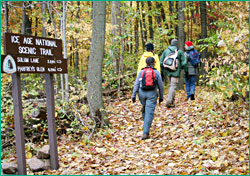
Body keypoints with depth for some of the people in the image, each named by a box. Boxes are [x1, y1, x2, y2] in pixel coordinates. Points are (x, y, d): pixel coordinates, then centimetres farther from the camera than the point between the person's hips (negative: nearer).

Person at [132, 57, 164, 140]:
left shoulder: (141, 72, 4)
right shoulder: (156, 72, 0)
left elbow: (136, 84, -1)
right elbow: (160, 86, 4)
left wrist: (133, 95, -2)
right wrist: (161, 97, 14)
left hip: (142, 93, 3)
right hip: (152, 94, -3)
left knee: (145, 109, 27)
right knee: (149, 113, -6)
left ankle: (146, 125, 43)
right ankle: (145, 133, -15)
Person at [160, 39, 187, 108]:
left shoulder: (166, 51, 6)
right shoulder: (179, 51, -3)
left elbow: (161, 62, 5)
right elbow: (184, 62, -4)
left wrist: (163, 71, 14)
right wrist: (180, 67, 13)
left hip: (167, 71, 4)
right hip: (175, 72, -4)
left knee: (171, 85, 18)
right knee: (173, 86, -5)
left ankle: (172, 101, 18)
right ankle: (169, 102, -16)